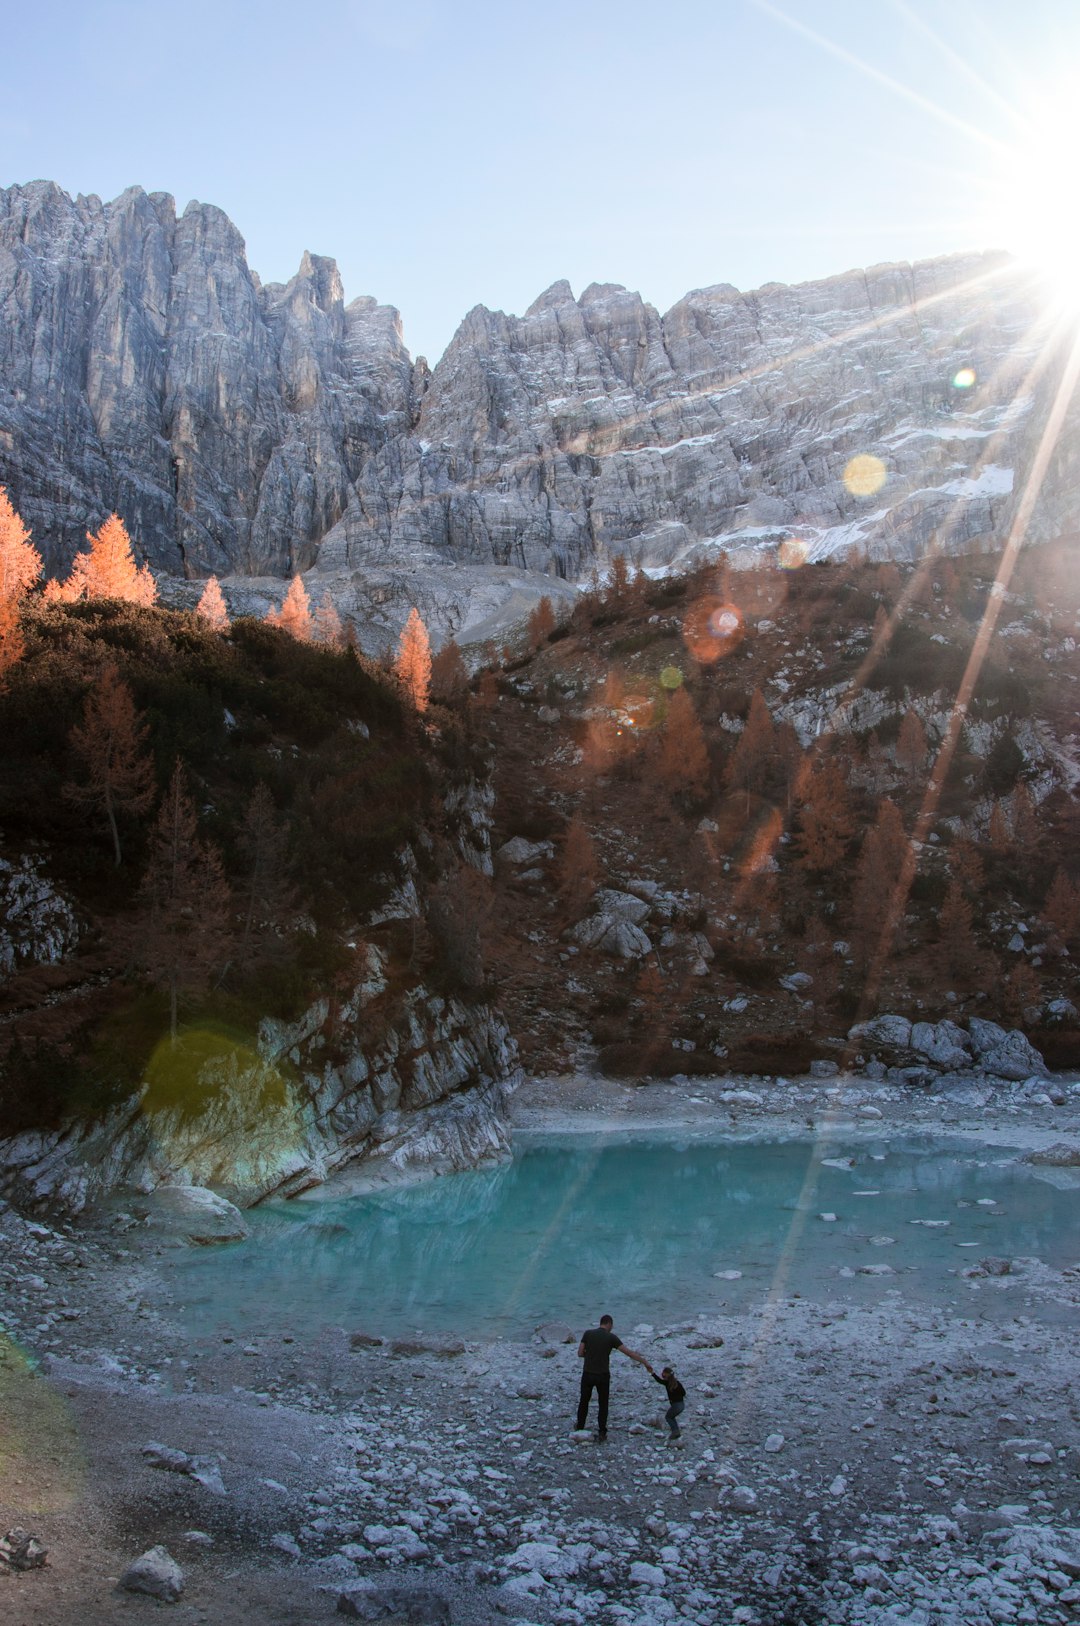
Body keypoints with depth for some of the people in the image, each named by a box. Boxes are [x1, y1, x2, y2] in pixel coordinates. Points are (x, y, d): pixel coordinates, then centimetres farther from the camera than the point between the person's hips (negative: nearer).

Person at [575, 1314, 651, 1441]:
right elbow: (628, 1352, -4)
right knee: (603, 1404, 13)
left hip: (588, 1374, 1)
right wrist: (644, 1361, 4)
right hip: (603, 1376, -1)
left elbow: (580, 1353, -1)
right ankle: (601, 1433, 12)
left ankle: (579, 1430, 22)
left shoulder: (588, 1334, -1)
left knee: (584, 1402, 17)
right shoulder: (611, 1337, -5)